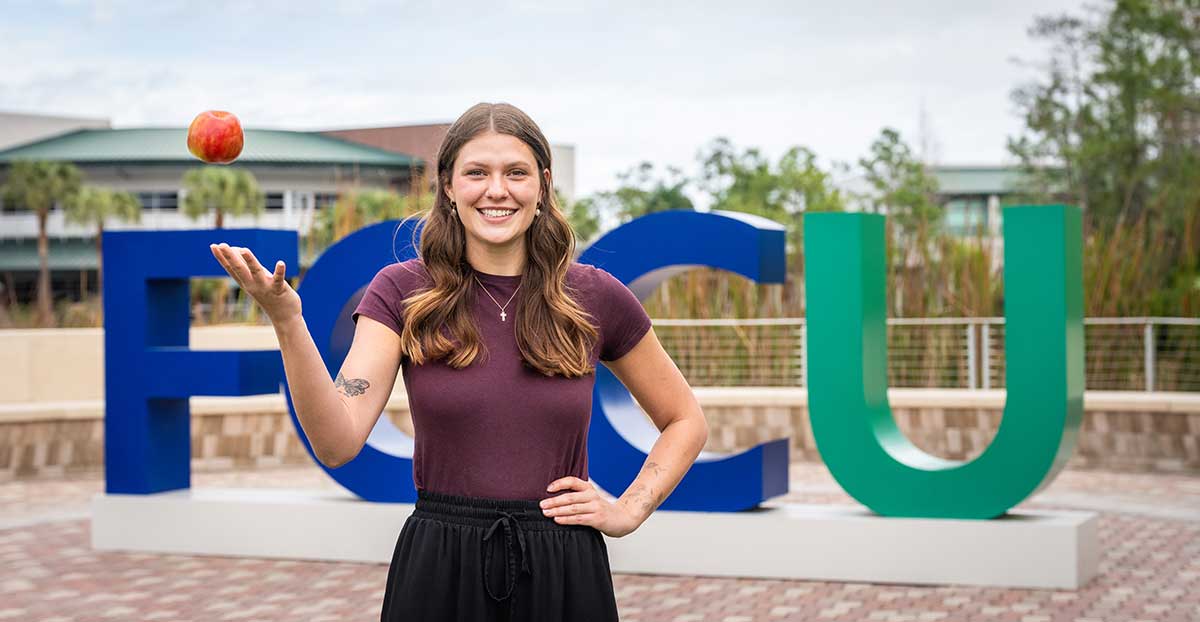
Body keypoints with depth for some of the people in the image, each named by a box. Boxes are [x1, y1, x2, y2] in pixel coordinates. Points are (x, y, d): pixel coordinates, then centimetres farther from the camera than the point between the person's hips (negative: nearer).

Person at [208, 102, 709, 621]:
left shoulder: (594, 297, -1)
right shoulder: (401, 291, -3)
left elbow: (685, 422, 13)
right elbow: (338, 442, -15)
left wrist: (630, 510, 0)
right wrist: (286, 322, -26)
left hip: (562, 573, 1)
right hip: (437, 571, 0)